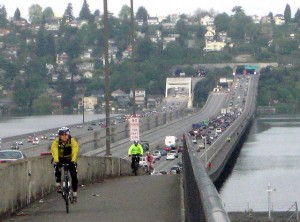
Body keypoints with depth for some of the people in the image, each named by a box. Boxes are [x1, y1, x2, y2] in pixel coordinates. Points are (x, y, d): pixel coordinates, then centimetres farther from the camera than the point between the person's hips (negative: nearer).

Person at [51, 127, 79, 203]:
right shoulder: (56, 142, -25)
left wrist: (73, 160, -56)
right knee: (57, 170, -31)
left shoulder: (72, 141, -25)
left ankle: (75, 194, 8)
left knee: (74, 176, -6)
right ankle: (58, 184, -8)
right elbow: (54, 151, -39)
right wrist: (56, 161, -57)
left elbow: (75, 150, -39)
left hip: (70, 160, 0)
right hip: (60, 159, 0)